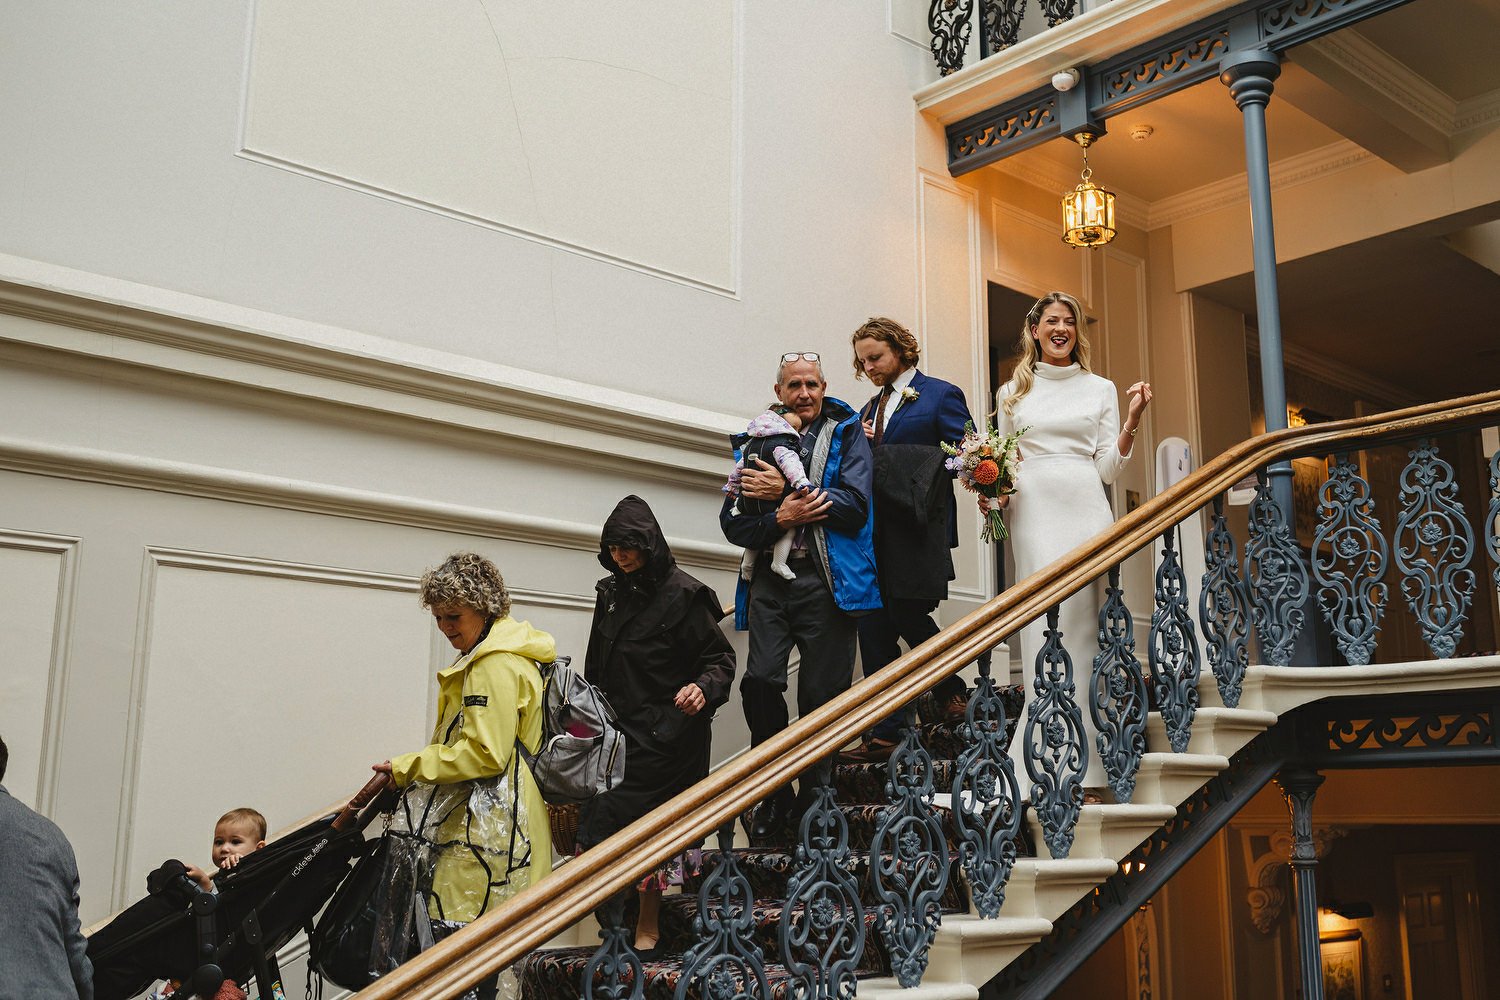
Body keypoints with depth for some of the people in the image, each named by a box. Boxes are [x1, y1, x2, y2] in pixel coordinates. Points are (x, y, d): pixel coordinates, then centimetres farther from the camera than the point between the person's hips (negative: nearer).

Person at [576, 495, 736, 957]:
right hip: (618, 731, 6)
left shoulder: (683, 594, -8)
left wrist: (703, 688, -25)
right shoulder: (610, 593, 12)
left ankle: (647, 926, 5)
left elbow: (721, 657, -6)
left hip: (663, 737, -6)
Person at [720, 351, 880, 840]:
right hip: (769, 582, 2)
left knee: (821, 692, -1)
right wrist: (780, 518, -11)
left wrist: (786, 489, -9)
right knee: (760, 679, -13)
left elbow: (854, 506, -6)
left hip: (826, 580, -2)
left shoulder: (847, 433, 10)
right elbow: (733, 522, 8)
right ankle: (775, 793, 3)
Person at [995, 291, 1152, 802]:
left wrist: (1132, 420, -4)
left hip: (1086, 510, 0)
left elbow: (1109, 468, 10)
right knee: (1045, 626, -11)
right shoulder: (1013, 392, 17)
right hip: (1033, 511, 0)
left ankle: (1086, 766, -3)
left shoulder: (1101, 389, 15)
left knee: (1084, 622, -6)